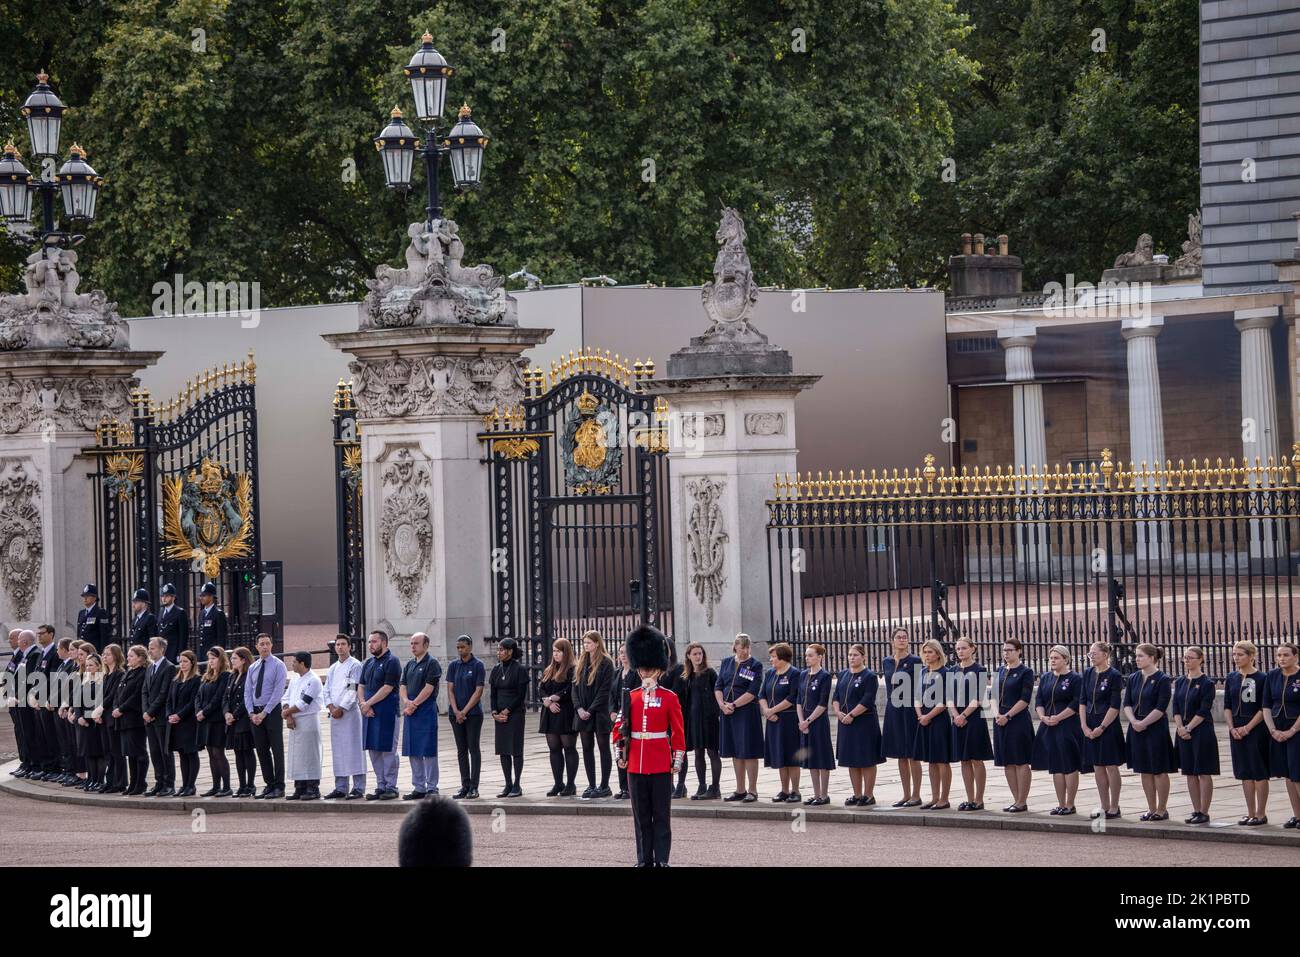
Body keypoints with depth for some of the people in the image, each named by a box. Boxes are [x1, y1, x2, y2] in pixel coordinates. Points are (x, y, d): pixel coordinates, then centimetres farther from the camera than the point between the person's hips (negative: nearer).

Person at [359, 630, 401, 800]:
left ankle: (391, 787, 0)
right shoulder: (369, 663, 16)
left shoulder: (391, 662, -8)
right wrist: (363, 703, -5)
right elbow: (361, 686, 14)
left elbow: (387, 688, -15)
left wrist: (368, 703, -13)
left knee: (388, 751, -5)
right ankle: (380, 786, 13)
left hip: (386, 713, -8)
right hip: (370, 712, 8)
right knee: (373, 750, 8)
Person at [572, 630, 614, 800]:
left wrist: (591, 710, -15)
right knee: (587, 748, 7)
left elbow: (605, 690, -11)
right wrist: (579, 708, -5)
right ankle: (591, 785, 12)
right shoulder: (581, 663, 12)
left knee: (603, 747, 0)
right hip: (583, 714, 6)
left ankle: (604, 786, 4)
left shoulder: (606, 663, -7)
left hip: (600, 714, -6)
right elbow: (575, 687, 9)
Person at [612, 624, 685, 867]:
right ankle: (644, 859, 12)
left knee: (661, 815, 0)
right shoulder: (630, 697, 8)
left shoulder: (669, 698, 0)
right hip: (636, 764, 3)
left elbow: (679, 732, 0)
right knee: (641, 816, 7)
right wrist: (620, 753, 2)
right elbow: (619, 727, 10)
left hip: (661, 765, -3)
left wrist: (677, 761, -3)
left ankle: (662, 860, 4)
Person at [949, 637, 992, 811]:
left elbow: (978, 698, -11)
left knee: (976, 759, -3)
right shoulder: (954, 672, 12)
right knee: (964, 760, 7)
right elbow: (950, 697, 9)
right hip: (958, 719, 6)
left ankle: (979, 800, 1)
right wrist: (955, 714, -7)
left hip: (974, 717, -6)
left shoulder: (979, 670, -5)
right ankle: (970, 799, 12)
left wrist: (964, 715, -15)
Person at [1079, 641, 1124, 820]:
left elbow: (1115, 706, -12)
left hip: (1108, 725, -6)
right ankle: (1104, 806, 17)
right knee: (1097, 767, 9)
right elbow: (1082, 701, 7)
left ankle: (1114, 808, 6)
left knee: (1111, 766, 0)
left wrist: (1102, 727, -15)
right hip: (1091, 726, 6)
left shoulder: (1114, 675, -9)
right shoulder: (1088, 674, 8)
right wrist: (1084, 725, -3)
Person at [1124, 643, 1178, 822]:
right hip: (1137, 729, 6)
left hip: (1156, 728, -6)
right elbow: (1127, 704, 7)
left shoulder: (1162, 680, -8)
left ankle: (1161, 810, 7)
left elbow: (1161, 708, -14)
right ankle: (1151, 809, 17)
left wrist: (1143, 723, -17)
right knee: (1145, 771, 10)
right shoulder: (1133, 679, 10)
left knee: (1159, 771, 0)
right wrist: (1133, 721, -10)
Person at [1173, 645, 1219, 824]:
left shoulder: (1206, 683, -7)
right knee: (1190, 773, 8)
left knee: (1204, 773, -3)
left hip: (1202, 731, -6)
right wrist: (1180, 728, -6)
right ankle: (1196, 811, 14)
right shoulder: (1180, 682, 11)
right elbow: (1176, 708, 8)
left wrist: (1188, 728, -15)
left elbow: (1204, 711, -13)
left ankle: (1204, 812, 0)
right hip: (1183, 732, 6)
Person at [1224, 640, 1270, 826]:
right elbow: (1227, 707, 10)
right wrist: (1232, 728, -4)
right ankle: (1250, 813, 15)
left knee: (1259, 772, -2)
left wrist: (1248, 727, -16)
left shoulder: (1261, 678, -7)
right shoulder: (1231, 679, 9)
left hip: (1256, 729, -5)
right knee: (1245, 773, 9)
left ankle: (1261, 814, 3)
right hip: (1237, 731, 5)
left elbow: (1264, 709, -9)